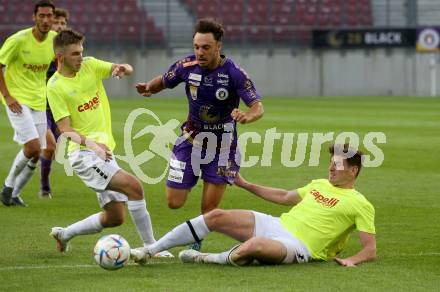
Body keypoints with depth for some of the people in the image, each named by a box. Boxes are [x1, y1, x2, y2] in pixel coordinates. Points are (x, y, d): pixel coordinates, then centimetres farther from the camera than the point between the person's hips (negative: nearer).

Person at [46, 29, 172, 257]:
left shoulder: (89, 65, 7)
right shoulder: (55, 87, -10)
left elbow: (124, 69, 3)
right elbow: (65, 129, -14)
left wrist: (123, 69, -21)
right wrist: (90, 143, -30)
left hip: (104, 150, 8)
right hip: (83, 153, -8)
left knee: (114, 217, 9)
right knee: (134, 186, -23)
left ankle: (64, 234, 27)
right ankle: (150, 246, -18)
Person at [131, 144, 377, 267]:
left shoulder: (360, 204, -1)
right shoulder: (320, 185, 20)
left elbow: (370, 251, -5)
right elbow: (286, 197, 32)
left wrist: (351, 260, -26)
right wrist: (246, 184, 32)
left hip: (298, 246, -8)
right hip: (276, 224, 8)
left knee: (252, 247, -40)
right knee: (216, 216, -7)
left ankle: (207, 259, -11)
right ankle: (150, 251, -5)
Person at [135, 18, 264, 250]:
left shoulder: (233, 73, -19)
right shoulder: (187, 66, -10)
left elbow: (258, 107, -23)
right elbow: (163, 81, 8)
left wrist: (246, 117, -46)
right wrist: (148, 88, -15)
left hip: (222, 143, -2)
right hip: (191, 137, 2)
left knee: (209, 210, -2)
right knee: (174, 203, -1)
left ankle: (195, 246, 24)